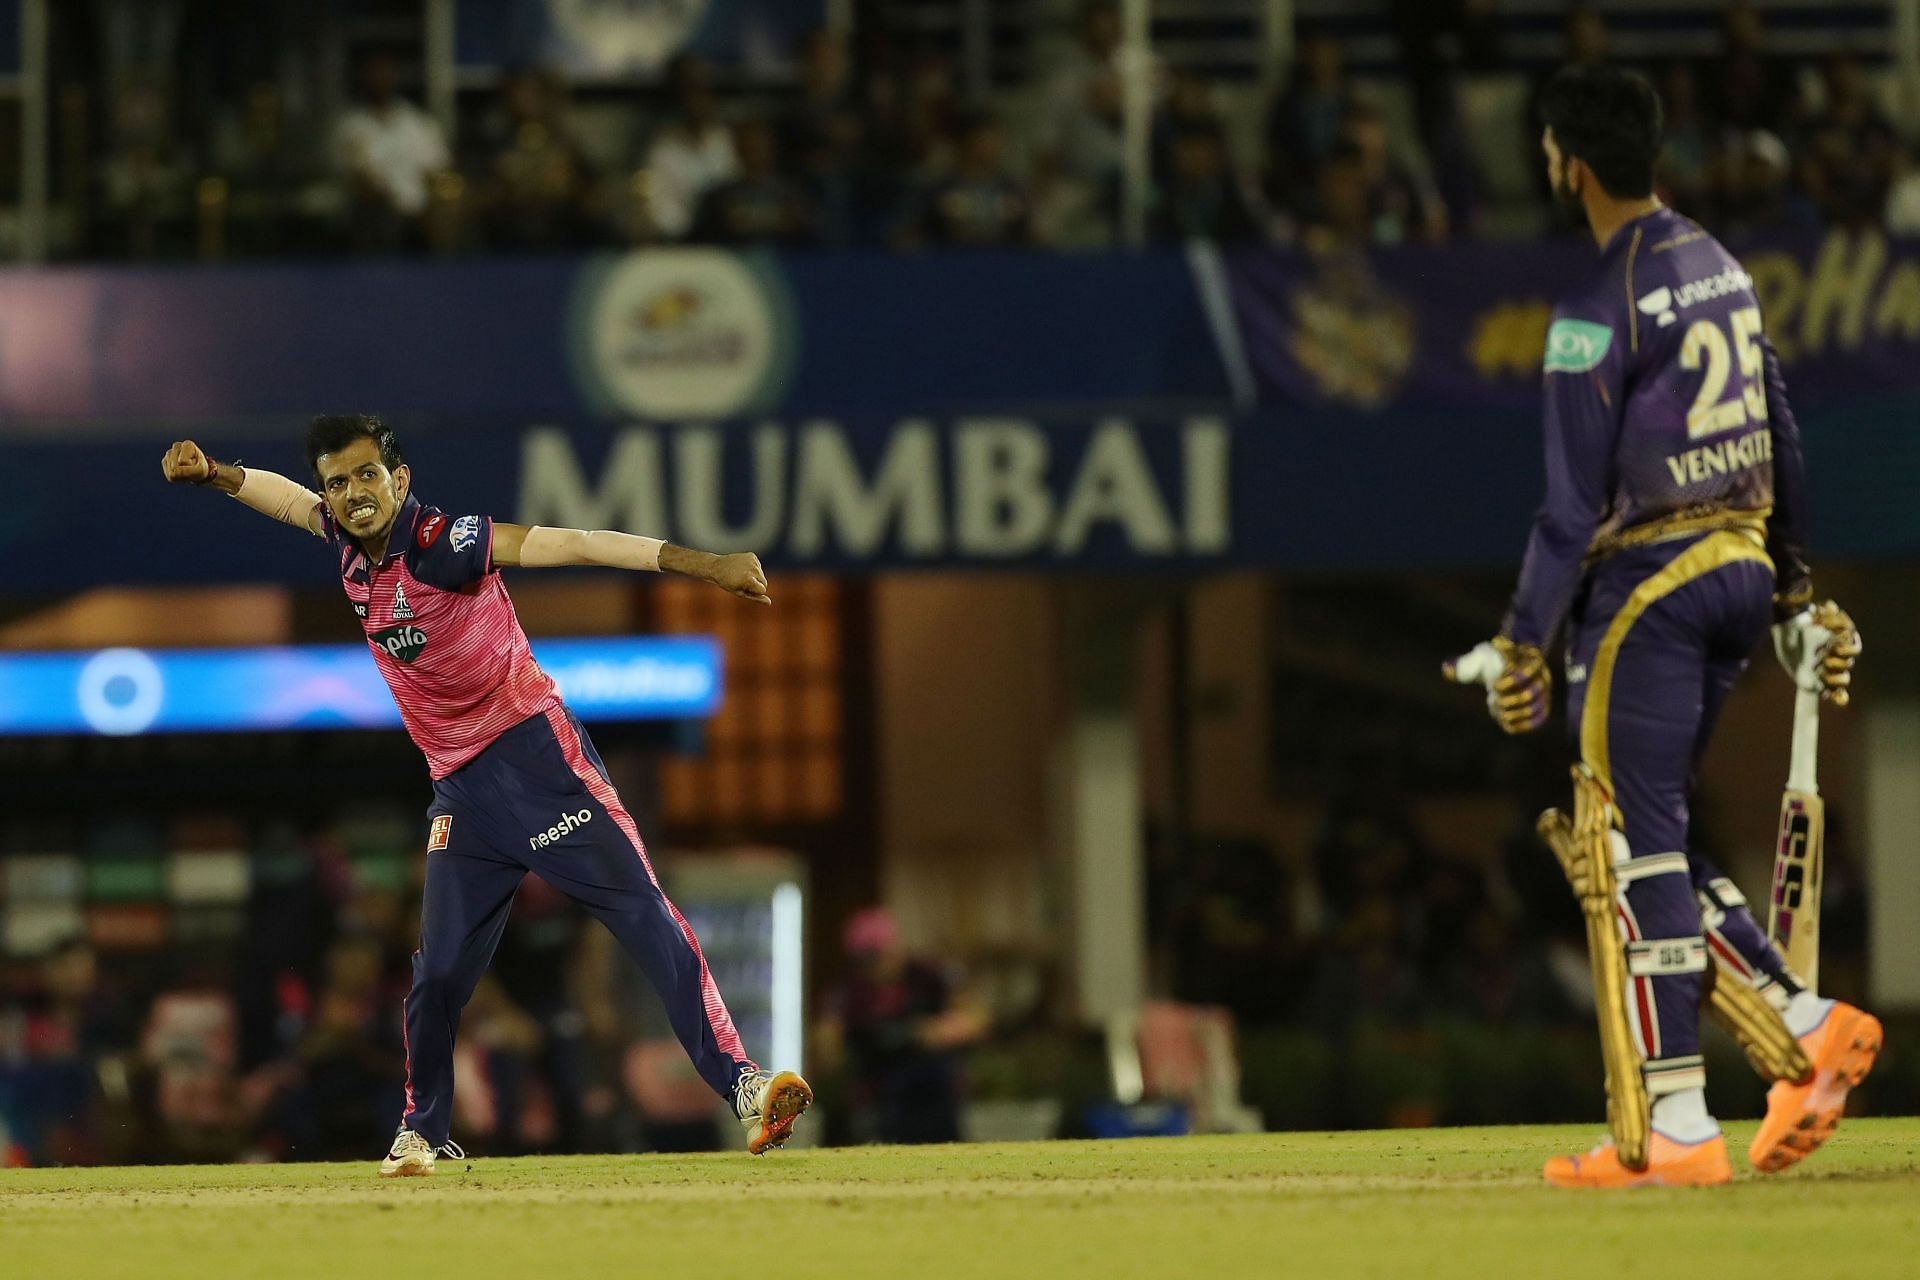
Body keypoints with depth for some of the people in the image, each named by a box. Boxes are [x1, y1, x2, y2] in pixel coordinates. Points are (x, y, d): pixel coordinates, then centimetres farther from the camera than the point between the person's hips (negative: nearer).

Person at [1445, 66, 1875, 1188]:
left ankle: (1675, 1129, -5)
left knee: (1633, 844, -4)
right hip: (1741, 571, 8)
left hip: (1649, 586, -8)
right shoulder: (1725, 270, 12)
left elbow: (1578, 500, -16)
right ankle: (1809, 1024, 5)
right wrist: (1795, 592, 24)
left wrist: (1526, 641, -11)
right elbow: (1782, 442, 17)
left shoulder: (1600, 311, -14)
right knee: (1650, 834, 17)